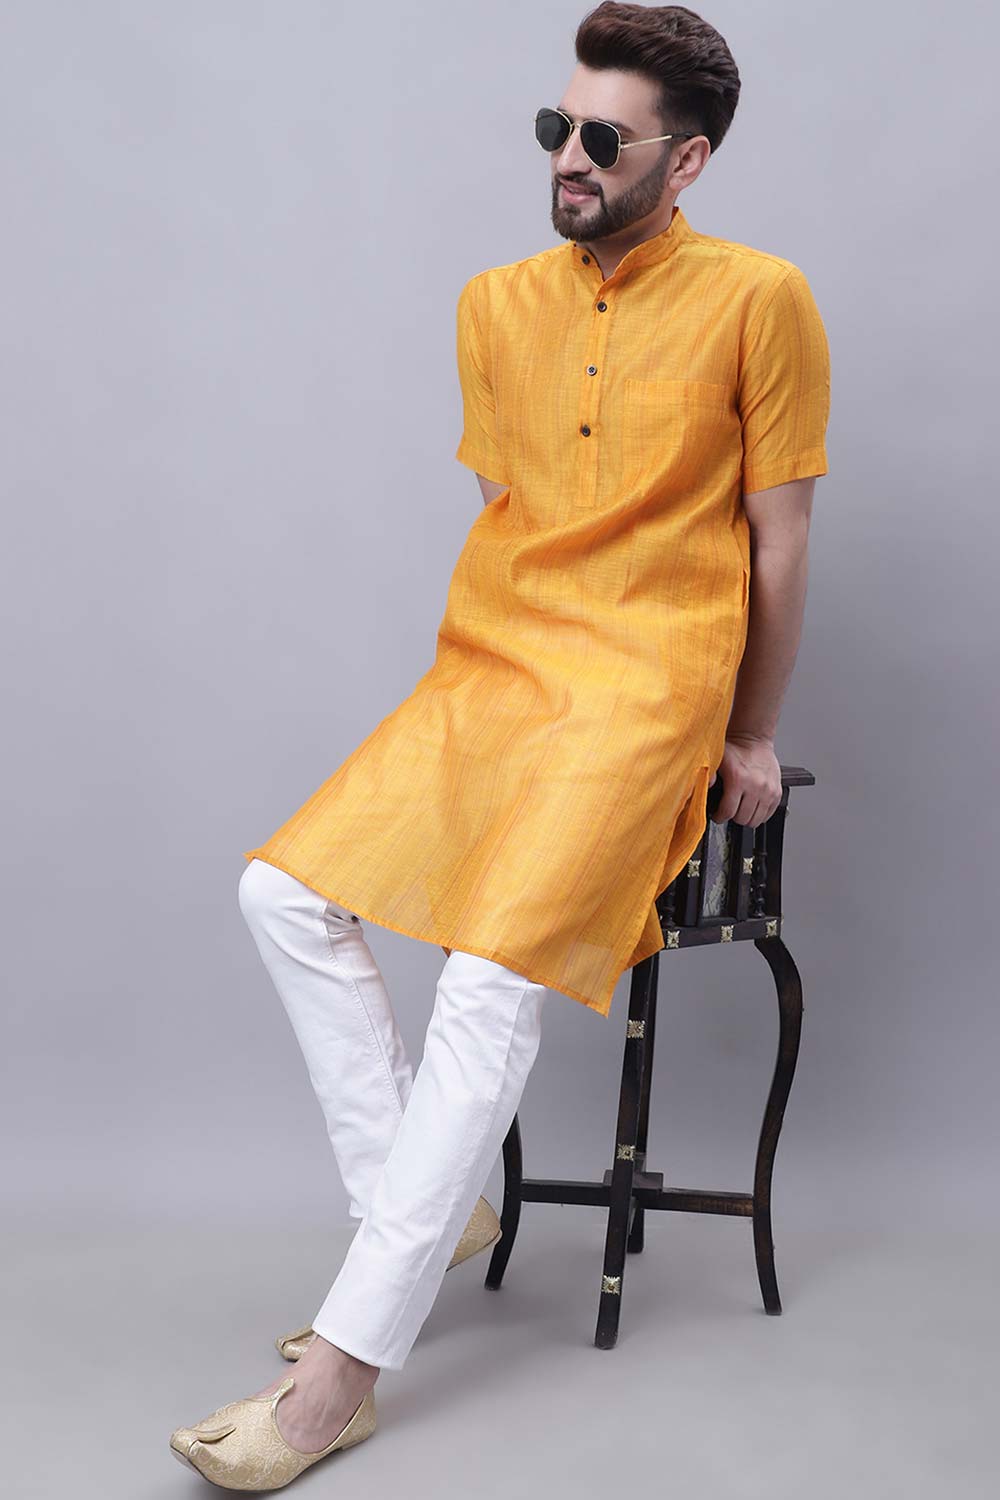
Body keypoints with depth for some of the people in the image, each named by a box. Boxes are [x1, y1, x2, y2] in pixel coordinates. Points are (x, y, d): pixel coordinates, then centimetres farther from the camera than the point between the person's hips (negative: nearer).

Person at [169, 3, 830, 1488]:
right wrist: (489, 679, 10)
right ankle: (424, 1210, 6)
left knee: (492, 981, -21)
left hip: (643, 690, -6)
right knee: (287, 890, -7)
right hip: (487, 669, 7)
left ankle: (345, 1370, -14)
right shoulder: (498, 304, 11)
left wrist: (750, 738, 4)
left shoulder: (757, 298, -4)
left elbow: (779, 539, 0)